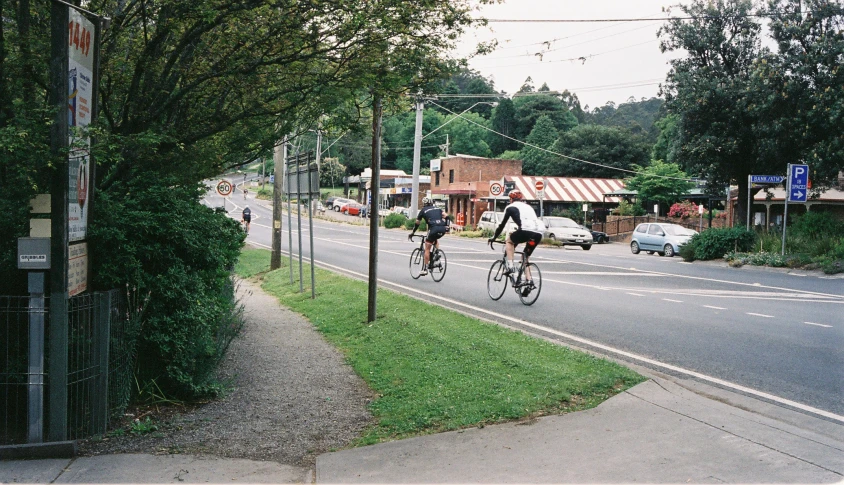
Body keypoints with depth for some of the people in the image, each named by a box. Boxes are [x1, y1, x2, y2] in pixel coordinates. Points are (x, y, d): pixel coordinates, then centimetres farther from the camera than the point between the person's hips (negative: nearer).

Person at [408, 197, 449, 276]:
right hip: (443, 228, 4)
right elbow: (446, 216, 13)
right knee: (436, 239, 36)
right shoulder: (437, 208, 28)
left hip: (433, 228, -4)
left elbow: (417, 223, 23)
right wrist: (446, 226, 19)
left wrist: (412, 233, 33)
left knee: (427, 249, 8)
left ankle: (424, 269, 8)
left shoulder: (423, 210, 19)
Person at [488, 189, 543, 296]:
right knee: (525, 257, 21)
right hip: (539, 233, 6)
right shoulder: (528, 207, 35)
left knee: (509, 241, 22)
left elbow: (502, 224, 18)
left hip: (526, 231, -6)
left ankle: (510, 265, 8)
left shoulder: (511, 207, 17)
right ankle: (528, 280, 9)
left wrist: (494, 237, 32)